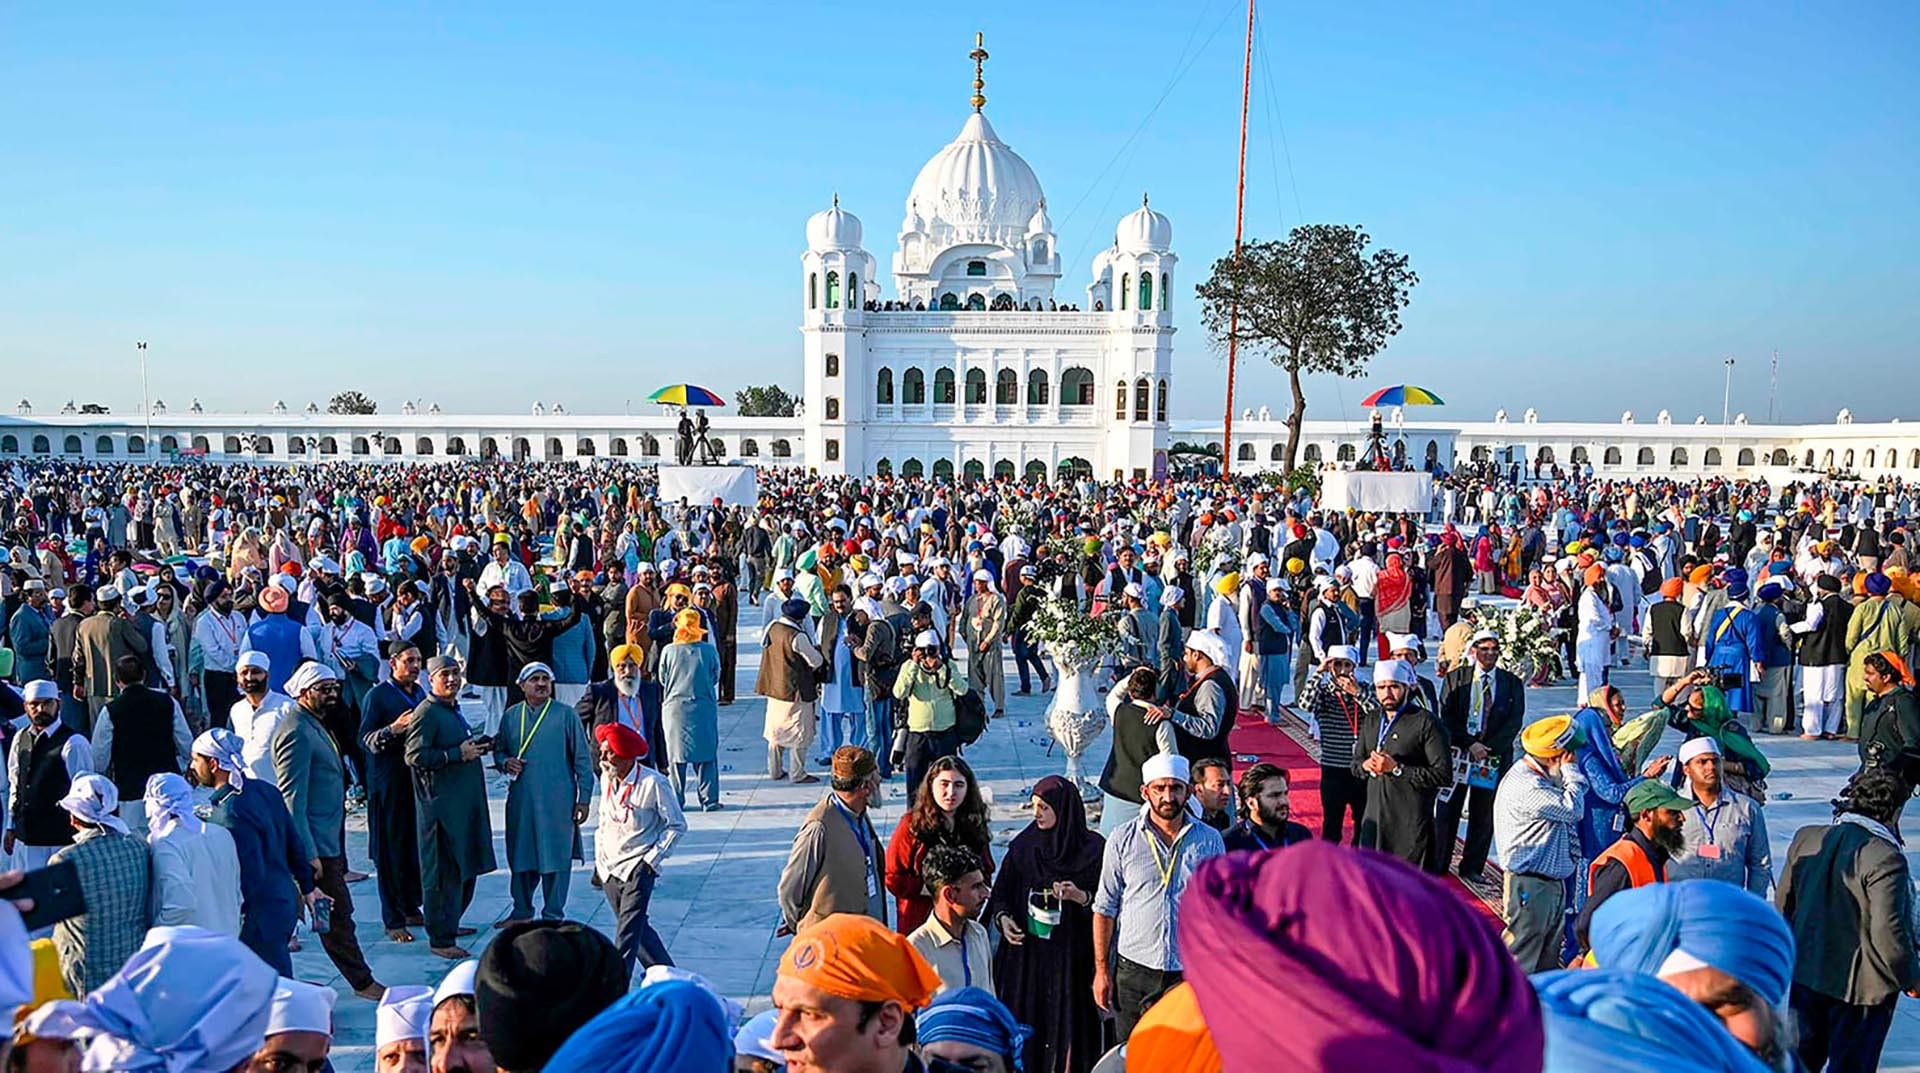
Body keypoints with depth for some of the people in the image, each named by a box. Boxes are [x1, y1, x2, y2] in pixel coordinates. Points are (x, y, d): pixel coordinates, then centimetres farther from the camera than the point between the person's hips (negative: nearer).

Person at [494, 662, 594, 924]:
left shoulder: (565, 714, -2)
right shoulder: (511, 716, 8)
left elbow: (582, 758, -1)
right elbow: (499, 750, 20)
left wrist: (584, 798, -4)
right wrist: (505, 762, -5)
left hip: (557, 801, -3)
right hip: (520, 799, 3)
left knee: (556, 857, 1)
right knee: (520, 856, 12)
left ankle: (553, 916, 14)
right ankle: (521, 911, 29)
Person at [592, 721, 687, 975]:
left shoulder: (653, 783, -15)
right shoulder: (606, 778, 4)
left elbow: (677, 825, -9)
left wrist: (651, 859, -13)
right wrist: (599, 856, 12)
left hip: (637, 868, -6)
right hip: (608, 866, 6)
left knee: (628, 930, -13)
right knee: (636, 926, 14)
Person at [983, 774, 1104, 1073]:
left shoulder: (1093, 848, -4)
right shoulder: (1022, 845, 4)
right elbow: (1001, 892, 10)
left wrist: (1081, 896, -18)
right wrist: (1002, 917, -8)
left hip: (1071, 955, -2)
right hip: (1025, 951, 2)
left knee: (1067, 1023, -1)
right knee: (1023, 1022, 2)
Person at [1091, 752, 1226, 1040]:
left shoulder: (1209, 840, 2)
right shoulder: (1122, 840, -1)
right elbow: (1104, 908, 2)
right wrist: (1101, 969, 0)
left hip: (1191, 972, 1)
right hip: (1134, 971, 0)